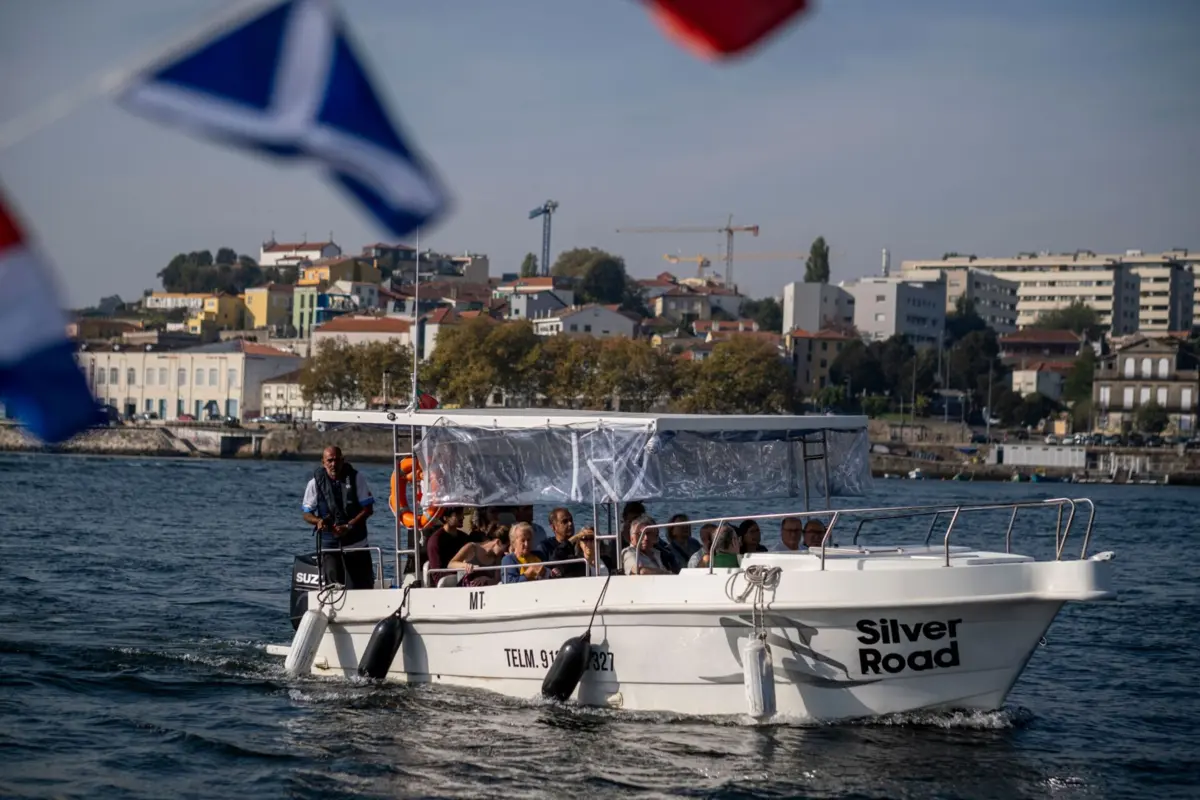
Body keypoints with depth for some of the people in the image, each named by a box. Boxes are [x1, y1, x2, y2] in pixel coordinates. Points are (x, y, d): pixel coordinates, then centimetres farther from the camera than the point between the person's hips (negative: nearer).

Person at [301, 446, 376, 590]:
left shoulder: (357, 478, -4)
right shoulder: (316, 482, -3)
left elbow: (368, 508, -4)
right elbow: (307, 514, 3)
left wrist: (348, 526, -18)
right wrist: (318, 521, -21)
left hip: (356, 543, 1)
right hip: (330, 545, -1)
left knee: (364, 586, 6)